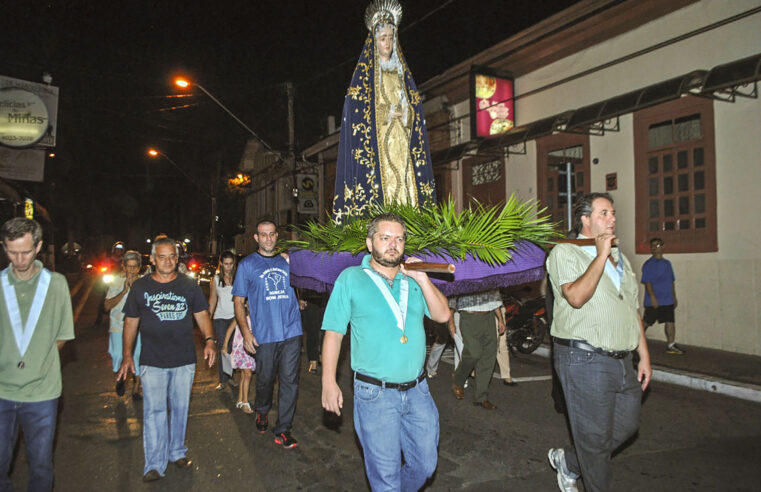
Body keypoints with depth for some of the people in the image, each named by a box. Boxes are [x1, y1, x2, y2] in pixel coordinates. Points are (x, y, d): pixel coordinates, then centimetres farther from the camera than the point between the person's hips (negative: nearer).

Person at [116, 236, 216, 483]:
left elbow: (202, 315, 5)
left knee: (180, 408, 12)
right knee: (154, 411, -3)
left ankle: (177, 452, 29)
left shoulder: (189, 285, 4)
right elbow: (131, 322, 9)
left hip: (184, 360, 1)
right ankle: (154, 465, 5)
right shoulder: (140, 286, 4)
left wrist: (209, 340, -12)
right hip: (152, 361, -1)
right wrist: (127, 355, 4)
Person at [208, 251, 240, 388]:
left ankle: (230, 377, 14)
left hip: (235, 316, -1)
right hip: (220, 317, 1)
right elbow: (212, 300, 11)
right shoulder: (216, 279, 6)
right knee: (223, 348, -3)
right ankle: (223, 379, 3)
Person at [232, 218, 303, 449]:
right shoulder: (247, 264, 5)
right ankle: (261, 412, 41)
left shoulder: (287, 261, 10)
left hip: (291, 332, 2)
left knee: (289, 380, 1)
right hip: (264, 334, -1)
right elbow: (238, 301, 4)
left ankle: (283, 429, 12)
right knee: (265, 379, 11)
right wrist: (246, 331, -5)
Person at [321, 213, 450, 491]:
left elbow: (442, 315, 1)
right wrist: (328, 382, -8)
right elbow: (333, 333, -3)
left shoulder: (412, 279, 9)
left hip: (418, 391, 4)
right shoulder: (351, 278, -2)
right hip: (375, 394, -4)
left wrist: (422, 279, -9)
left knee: (425, 465, 16)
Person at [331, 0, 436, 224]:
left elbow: (414, 108, 16)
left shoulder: (401, 72, 19)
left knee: (405, 185, -4)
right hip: (376, 145, -4)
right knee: (381, 181, -14)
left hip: (401, 144, 5)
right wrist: (385, 115, -12)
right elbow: (355, 112, -4)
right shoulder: (365, 73, 5)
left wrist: (406, 116, -5)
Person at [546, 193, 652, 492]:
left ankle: (568, 461, 34)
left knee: (627, 425, 15)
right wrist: (601, 255, -18)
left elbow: (633, 309, 19)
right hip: (585, 360, -8)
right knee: (596, 437, 2)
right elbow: (576, 296, -24)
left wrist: (644, 355, 15)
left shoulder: (619, 258, 17)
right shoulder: (565, 253, -7)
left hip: (623, 361, 8)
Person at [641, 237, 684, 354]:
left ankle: (671, 345, 9)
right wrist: (652, 297, -21)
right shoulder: (649, 264, -7)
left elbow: (671, 282, 19)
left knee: (670, 322, 3)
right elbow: (647, 282, -13)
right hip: (653, 301, -6)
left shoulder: (667, 263, 13)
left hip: (668, 301, 6)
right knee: (646, 322, 0)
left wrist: (674, 297, 17)